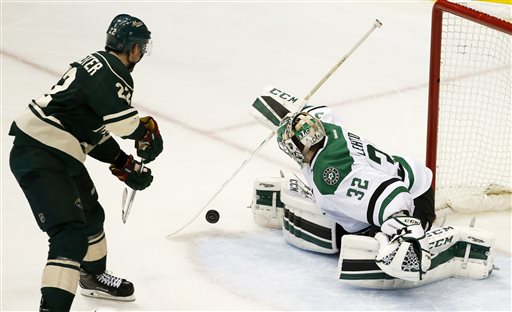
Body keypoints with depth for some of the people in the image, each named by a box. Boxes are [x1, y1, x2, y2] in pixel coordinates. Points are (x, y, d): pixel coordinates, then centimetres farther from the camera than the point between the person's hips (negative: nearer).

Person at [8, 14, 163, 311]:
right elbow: (125, 121, -25)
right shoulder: (112, 74, -17)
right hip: (39, 158, -11)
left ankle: (94, 277, 51)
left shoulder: (97, 65, 15)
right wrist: (149, 133, -4)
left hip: (54, 153, 11)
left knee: (91, 214, 28)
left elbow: (96, 129, 20)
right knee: (70, 233, -18)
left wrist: (124, 165, 17)